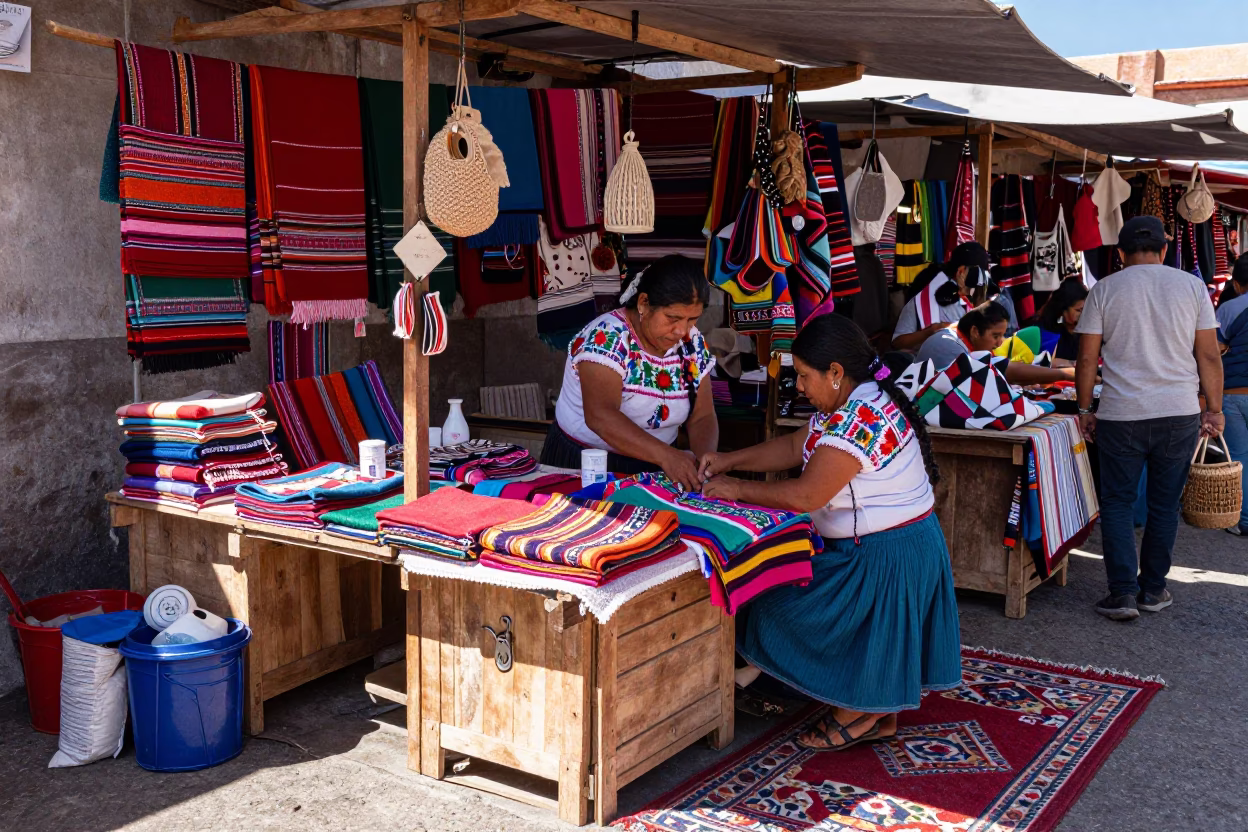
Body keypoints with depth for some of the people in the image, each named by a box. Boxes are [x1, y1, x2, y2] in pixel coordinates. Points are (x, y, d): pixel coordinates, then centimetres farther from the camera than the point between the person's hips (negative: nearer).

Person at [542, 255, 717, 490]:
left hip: (651, 470, 4)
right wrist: (665, 455, -39)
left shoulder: (692, 343, 0)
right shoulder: (607, 337, -17)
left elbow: (702, 418, 3)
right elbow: (599, 416, -30)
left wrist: (705, 457, -19)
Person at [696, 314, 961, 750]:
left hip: (887, 551, -10)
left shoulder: (861, 419, -29)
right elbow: (796, 446, 12)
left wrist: (738, 489, -20)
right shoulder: (845, 405, 3)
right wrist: (730, 461, 2)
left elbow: (806, 495, -31)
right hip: (866, 542, 10)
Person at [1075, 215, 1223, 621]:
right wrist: (1214, 410, 10)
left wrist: (1085, 410, 8)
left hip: (1121, 416, -1)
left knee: (1117, 502, 7)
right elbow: (1209, 356, 3)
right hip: (1180, 413, 2)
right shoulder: (1192, 286, 3)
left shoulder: (1104, 290, 0)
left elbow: (1087, 358, -1)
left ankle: (1123, 593, 1)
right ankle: (1153, 589, 19)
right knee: (1164, 504, 11)